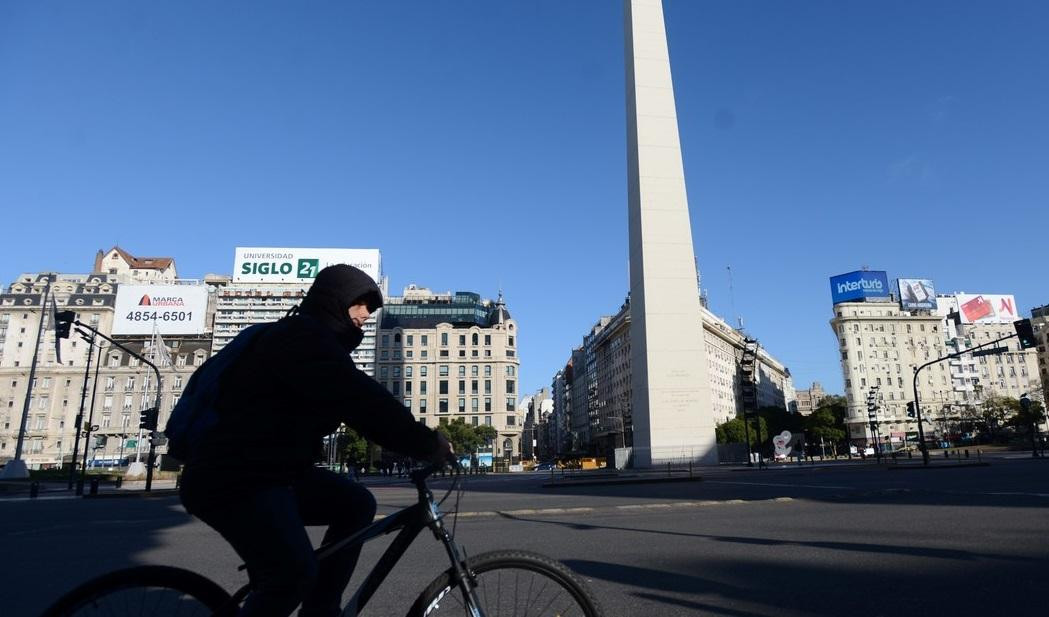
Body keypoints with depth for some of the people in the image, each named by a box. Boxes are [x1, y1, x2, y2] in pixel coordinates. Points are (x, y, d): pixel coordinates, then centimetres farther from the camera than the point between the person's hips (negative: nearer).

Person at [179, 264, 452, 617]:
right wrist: (427, 444, -22)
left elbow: (354, 404, 15)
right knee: (296, 571, -24)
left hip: (269, 471, 10)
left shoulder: (315, 342, 18)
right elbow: (360, 401, -25)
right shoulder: (302, 337, -16)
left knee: (356, 504, 2)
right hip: (231, 477, -10)